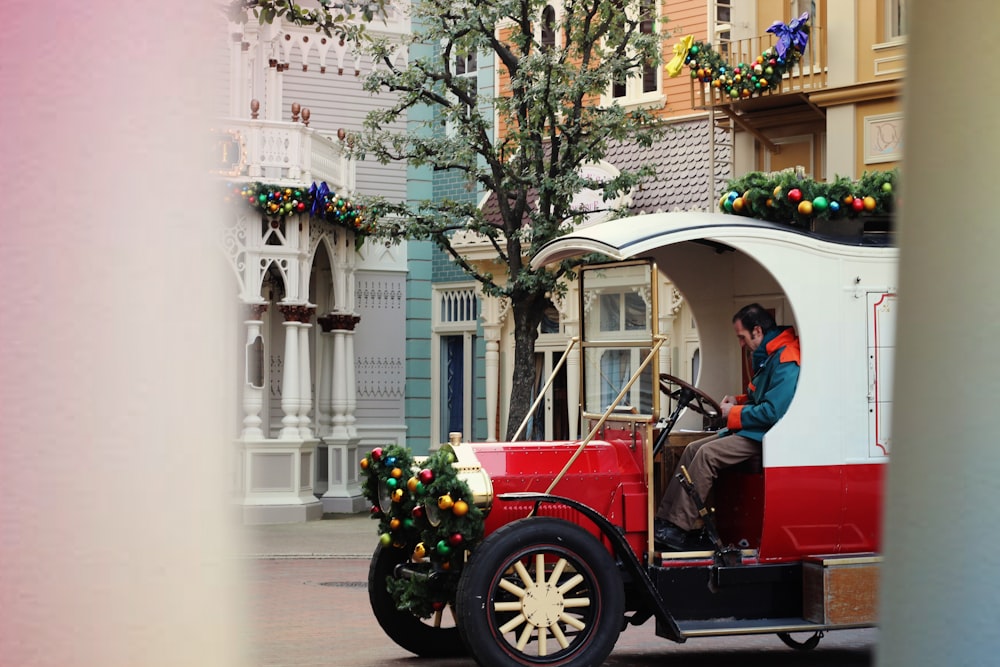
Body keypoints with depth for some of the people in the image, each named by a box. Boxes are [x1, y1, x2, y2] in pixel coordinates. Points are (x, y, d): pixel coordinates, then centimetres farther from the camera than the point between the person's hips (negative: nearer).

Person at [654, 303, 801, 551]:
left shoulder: (786, 361, -18)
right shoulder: (768, 356, 17)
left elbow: (772, 411, -25)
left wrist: (735, 413, -12)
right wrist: (738, 401, 9)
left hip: (764, 436, -11)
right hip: (751, 430, 11)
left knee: (707, 454, -23)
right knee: (693, 449, 1)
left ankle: (678, 527, -21)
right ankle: (664, 519, -5)